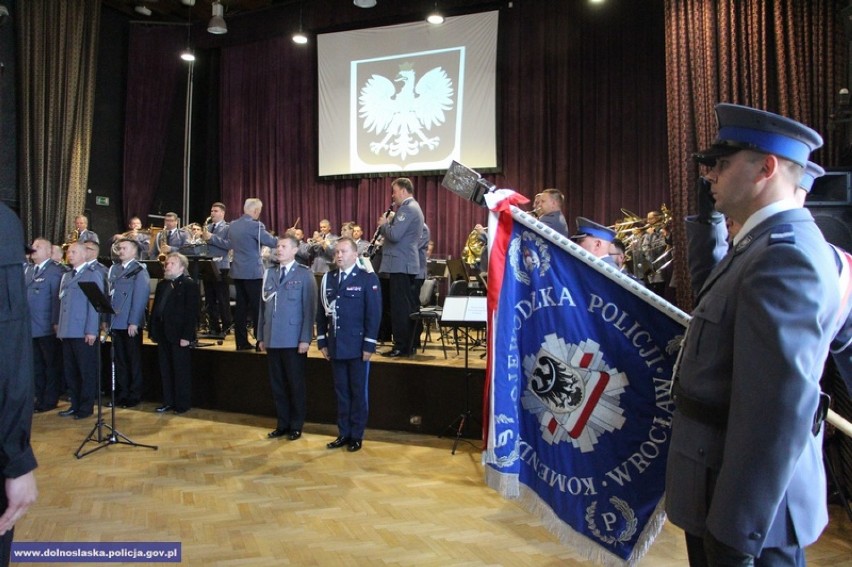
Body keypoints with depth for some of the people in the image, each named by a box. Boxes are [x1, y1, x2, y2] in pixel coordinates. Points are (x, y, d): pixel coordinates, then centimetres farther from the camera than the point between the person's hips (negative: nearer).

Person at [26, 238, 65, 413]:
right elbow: (23, 294, 15)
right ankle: (39, 398, 24)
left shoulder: (55, 271, -9)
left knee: (51, 365, 4)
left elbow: (57, 298, -14)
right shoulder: (28, 270, 15)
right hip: (30, 326, 7)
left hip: (47, 328, -7)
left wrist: (56, 323, -18)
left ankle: (49, 400, 12)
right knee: (36, 365, 14)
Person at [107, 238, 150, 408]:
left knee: (134, 360, 3)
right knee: (119, 360, 11)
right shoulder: (114, 269, 14)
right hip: (115, 322, 6)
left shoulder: (139, 270, -6)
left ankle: (134, 395, 12)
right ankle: (121, 393, 21)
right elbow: (109, 294, 14)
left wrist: (134, 322, -17)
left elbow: (140, 297, -12)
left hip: (131, 323, -6)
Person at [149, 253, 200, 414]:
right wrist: (153, 331, 9)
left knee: (181, 371, 1)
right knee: (165, 370, 12)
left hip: (179, 335, -7)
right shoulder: (162, 284, 15)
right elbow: (155, 308, 16)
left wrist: (186, 336, -19)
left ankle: (183, 404, 10)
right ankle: (168, 401, 22)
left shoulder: (190, 285, -8)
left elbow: (191, 312, -14)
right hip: (163, 334, 7)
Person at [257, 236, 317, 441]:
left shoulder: (304, 275, -3)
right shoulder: (269, 273, 12)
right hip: (272, 339, 5)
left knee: (295, 384, 5)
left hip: (294, 340, -4)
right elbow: (263, 306, 12)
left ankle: (296, 426, 17)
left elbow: (310, 309, -7)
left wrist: (305, 339, -13)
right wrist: (261, 336, 9)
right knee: (277, 384, 10)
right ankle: (283, 424, 22)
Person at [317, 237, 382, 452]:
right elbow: (321, 311, 11)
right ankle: (343, 433, 22)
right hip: (335, 346, 4)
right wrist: (322, 341, 6)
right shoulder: (328, 279, 8)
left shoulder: (368, 279, -6)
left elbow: (374, 314, -9)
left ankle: (357, 436, 17)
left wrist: (369, 345, -13)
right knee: (341, 391, 12)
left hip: (357, 346, -4)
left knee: (358, 392, 6)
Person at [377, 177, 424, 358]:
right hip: (408, 264, 10)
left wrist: (384, 224, -6)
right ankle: (409, 344, 17)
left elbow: (394, 235, -23)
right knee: (408, 306, 12)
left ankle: (401, 346, -2)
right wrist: (389, 223, 8)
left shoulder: (407, 208, -14)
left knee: (399, 307, -6)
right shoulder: (413, 207, 20)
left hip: (400, 265, -10)